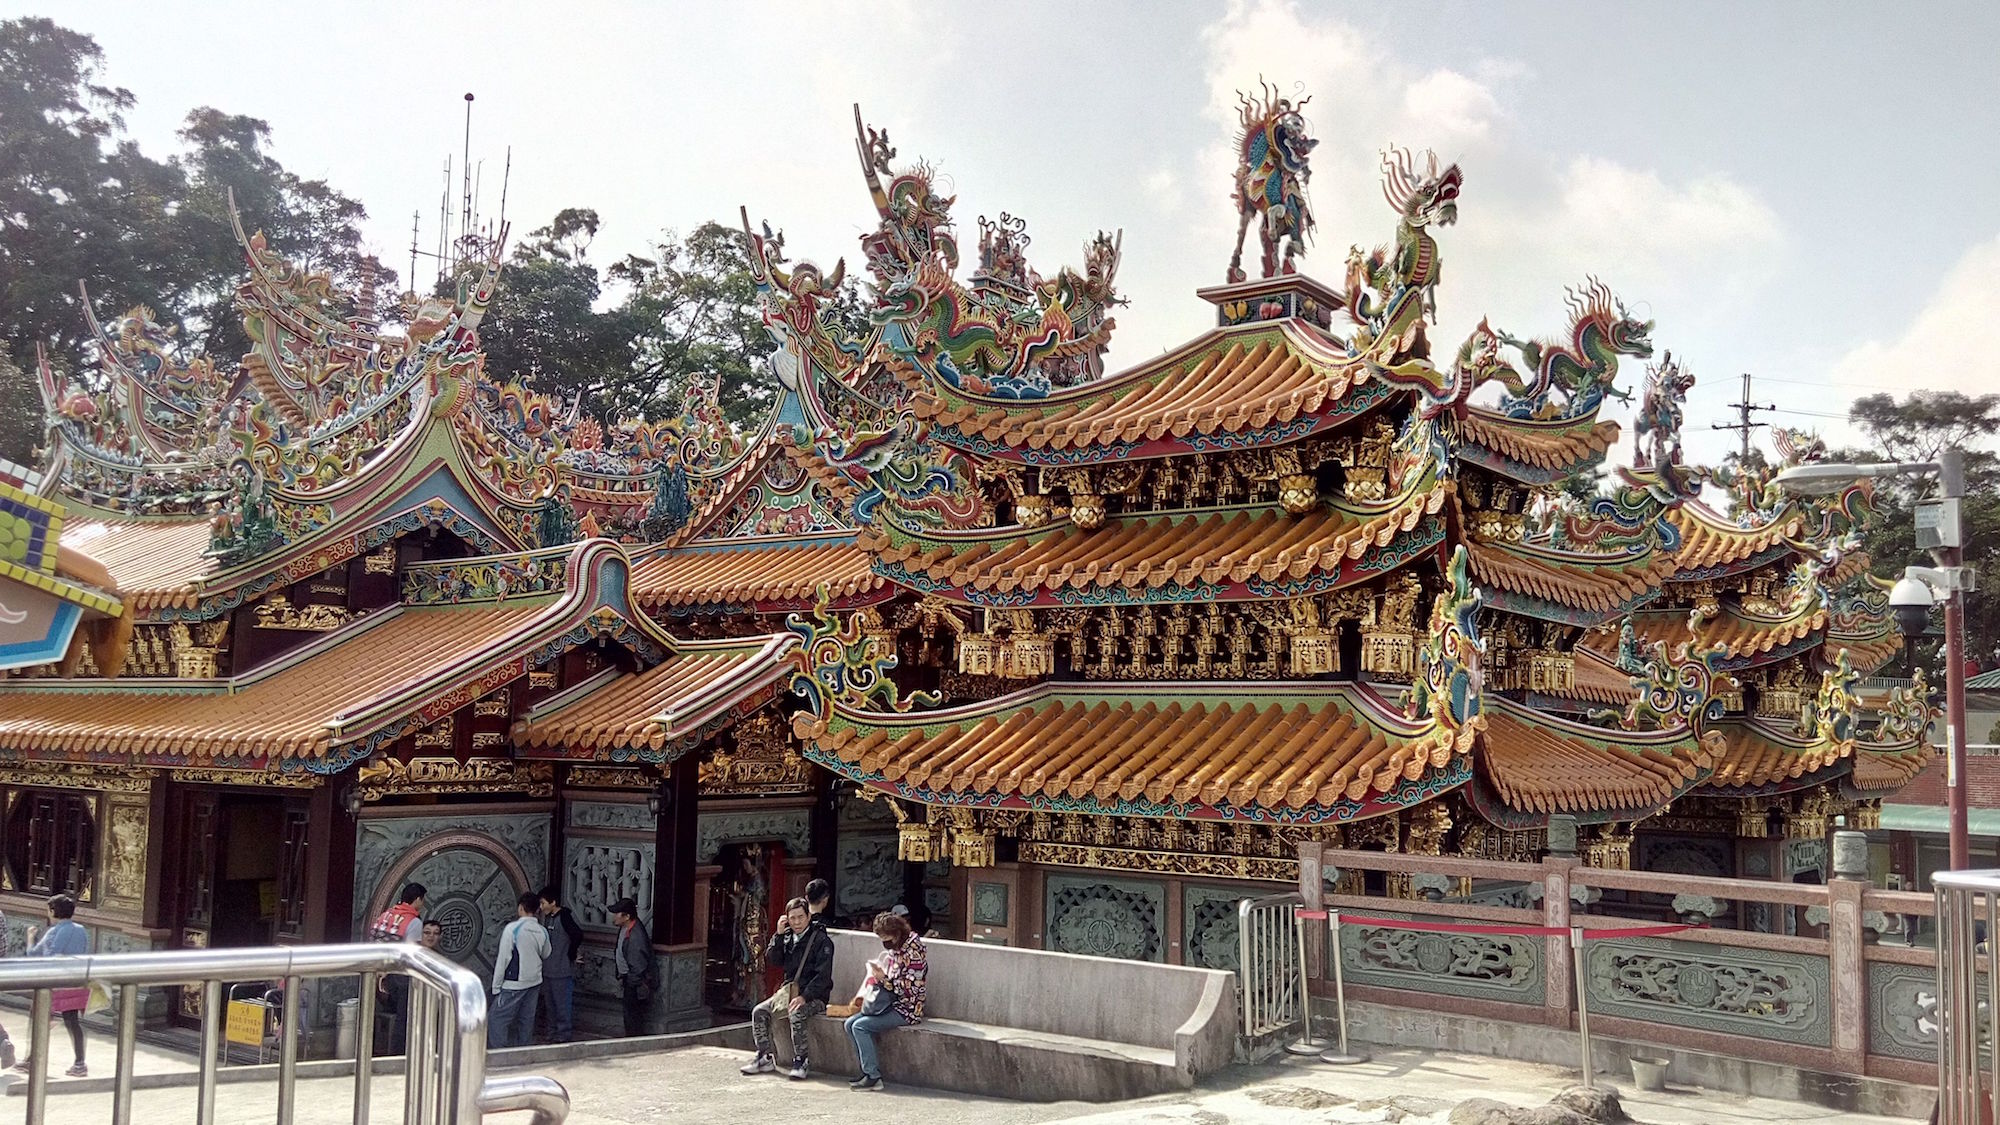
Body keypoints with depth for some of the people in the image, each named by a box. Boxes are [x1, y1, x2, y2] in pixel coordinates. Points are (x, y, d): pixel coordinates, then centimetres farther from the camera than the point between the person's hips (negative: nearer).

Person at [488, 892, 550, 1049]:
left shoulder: (513, 928, -14)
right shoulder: (542, 931, 3)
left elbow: (503, 959, -13)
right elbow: (545, 955, 19)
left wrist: (496, 986, -8)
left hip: (513, 984, -6)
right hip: (534, 983, 6)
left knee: (498, 1022, -1)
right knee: (526, 1022, 12)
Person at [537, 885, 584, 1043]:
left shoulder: (565, 916, -18)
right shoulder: (546, 916, 9)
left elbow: (578, 935, -30)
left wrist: (571, 955, -19)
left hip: (562, 972, -9)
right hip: (547, 970, 9)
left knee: (563, 1005, 0)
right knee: (550, 1004, 18)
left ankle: (564, 1035, 8)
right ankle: (553, 1034, 29)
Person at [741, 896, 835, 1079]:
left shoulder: (822, 940, -10)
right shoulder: (787, 937, 10)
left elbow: (823, 975, -16)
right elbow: (771, 960, 2)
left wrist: (804, 997, -25)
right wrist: (778, 935, -8)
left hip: (814, 995, -7)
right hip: (789, 989, 7)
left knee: (797, 1014, -34)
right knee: (759, 1011, -8)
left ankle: (800, 1062, -25)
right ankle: (765, 1058, 0)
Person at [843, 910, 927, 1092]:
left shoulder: (913, 952, -16)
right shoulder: (892, 950, 9)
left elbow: (909, 990, -19)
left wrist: (884, 978, -20)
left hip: (906, 1009, -9)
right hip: (889, 1005, 9)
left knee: (860, 1026, -19)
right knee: (850, 1023, -3)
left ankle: (873, 1077, -15)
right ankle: (868, 1071, -3)